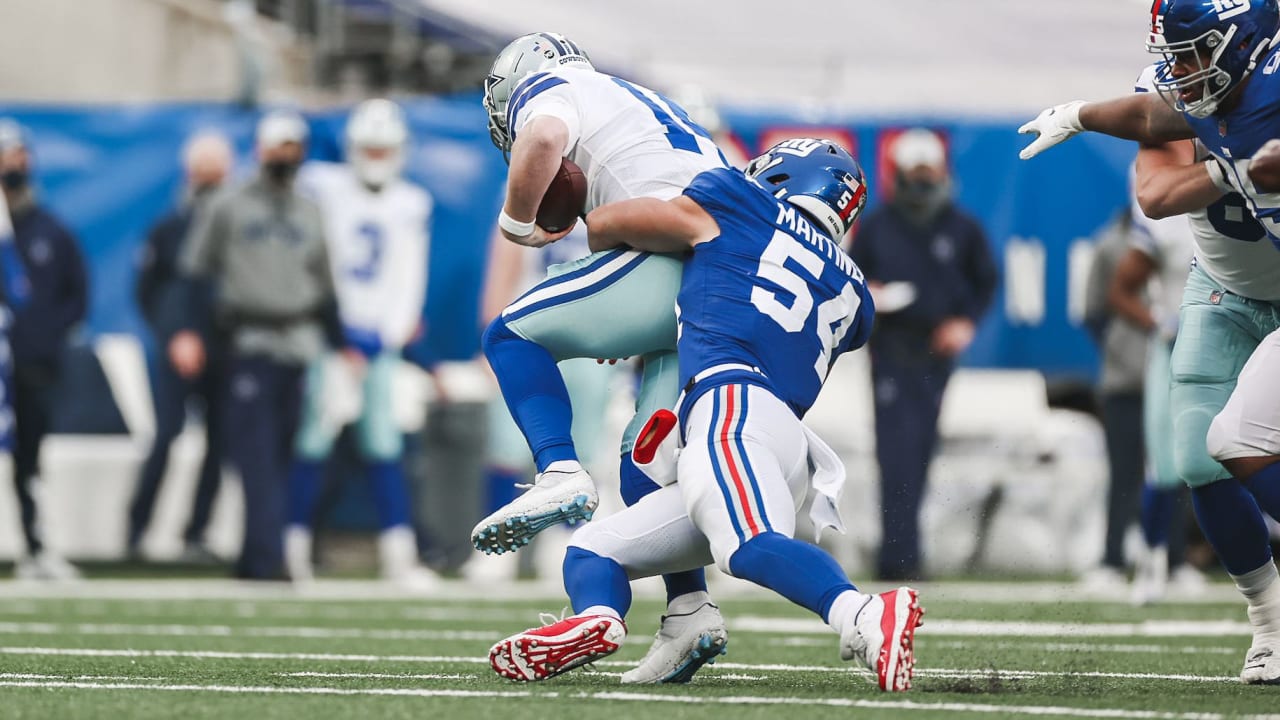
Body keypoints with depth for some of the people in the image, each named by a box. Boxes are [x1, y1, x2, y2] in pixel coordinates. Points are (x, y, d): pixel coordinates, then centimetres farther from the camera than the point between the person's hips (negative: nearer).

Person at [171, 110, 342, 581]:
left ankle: (256, 560, 8)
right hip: (250, 346, -4)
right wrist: (187, 332, -6)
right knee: (257, 456, -12)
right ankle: (267, 558, -19)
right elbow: (194, 271, 5)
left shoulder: (309, 215, 16)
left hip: (298, 344, 4)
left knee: (281, 458, 3)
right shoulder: (228, 208, 6)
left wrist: (340, 347, 14)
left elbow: (325, 288, 20)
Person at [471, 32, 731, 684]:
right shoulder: (639, 101, 36)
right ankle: (689, 610, 2)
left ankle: (560, 476, -13)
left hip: (678, 249, -8)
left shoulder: (544, 89, 10)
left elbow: (544, 139, -16)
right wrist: (628, 330, 30)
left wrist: (516, 223, 1)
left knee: (513, 336, 6)